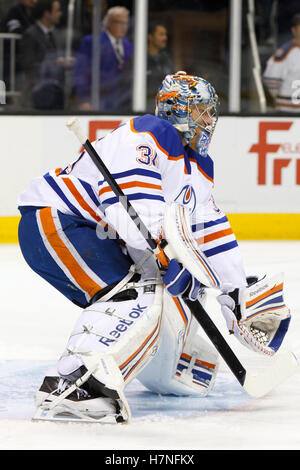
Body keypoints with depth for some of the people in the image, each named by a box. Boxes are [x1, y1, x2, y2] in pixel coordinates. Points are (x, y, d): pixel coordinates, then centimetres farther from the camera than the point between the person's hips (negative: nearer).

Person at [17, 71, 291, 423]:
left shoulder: (198, 167, 16)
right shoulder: (150, 135, -16)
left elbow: (211, 232, 18)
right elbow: (130, 201, -30)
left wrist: (237, 292, 12)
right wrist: (163, 254, -39)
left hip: (103, 241, 11)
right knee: (136, 294, -30)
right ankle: (69, 386, -46)